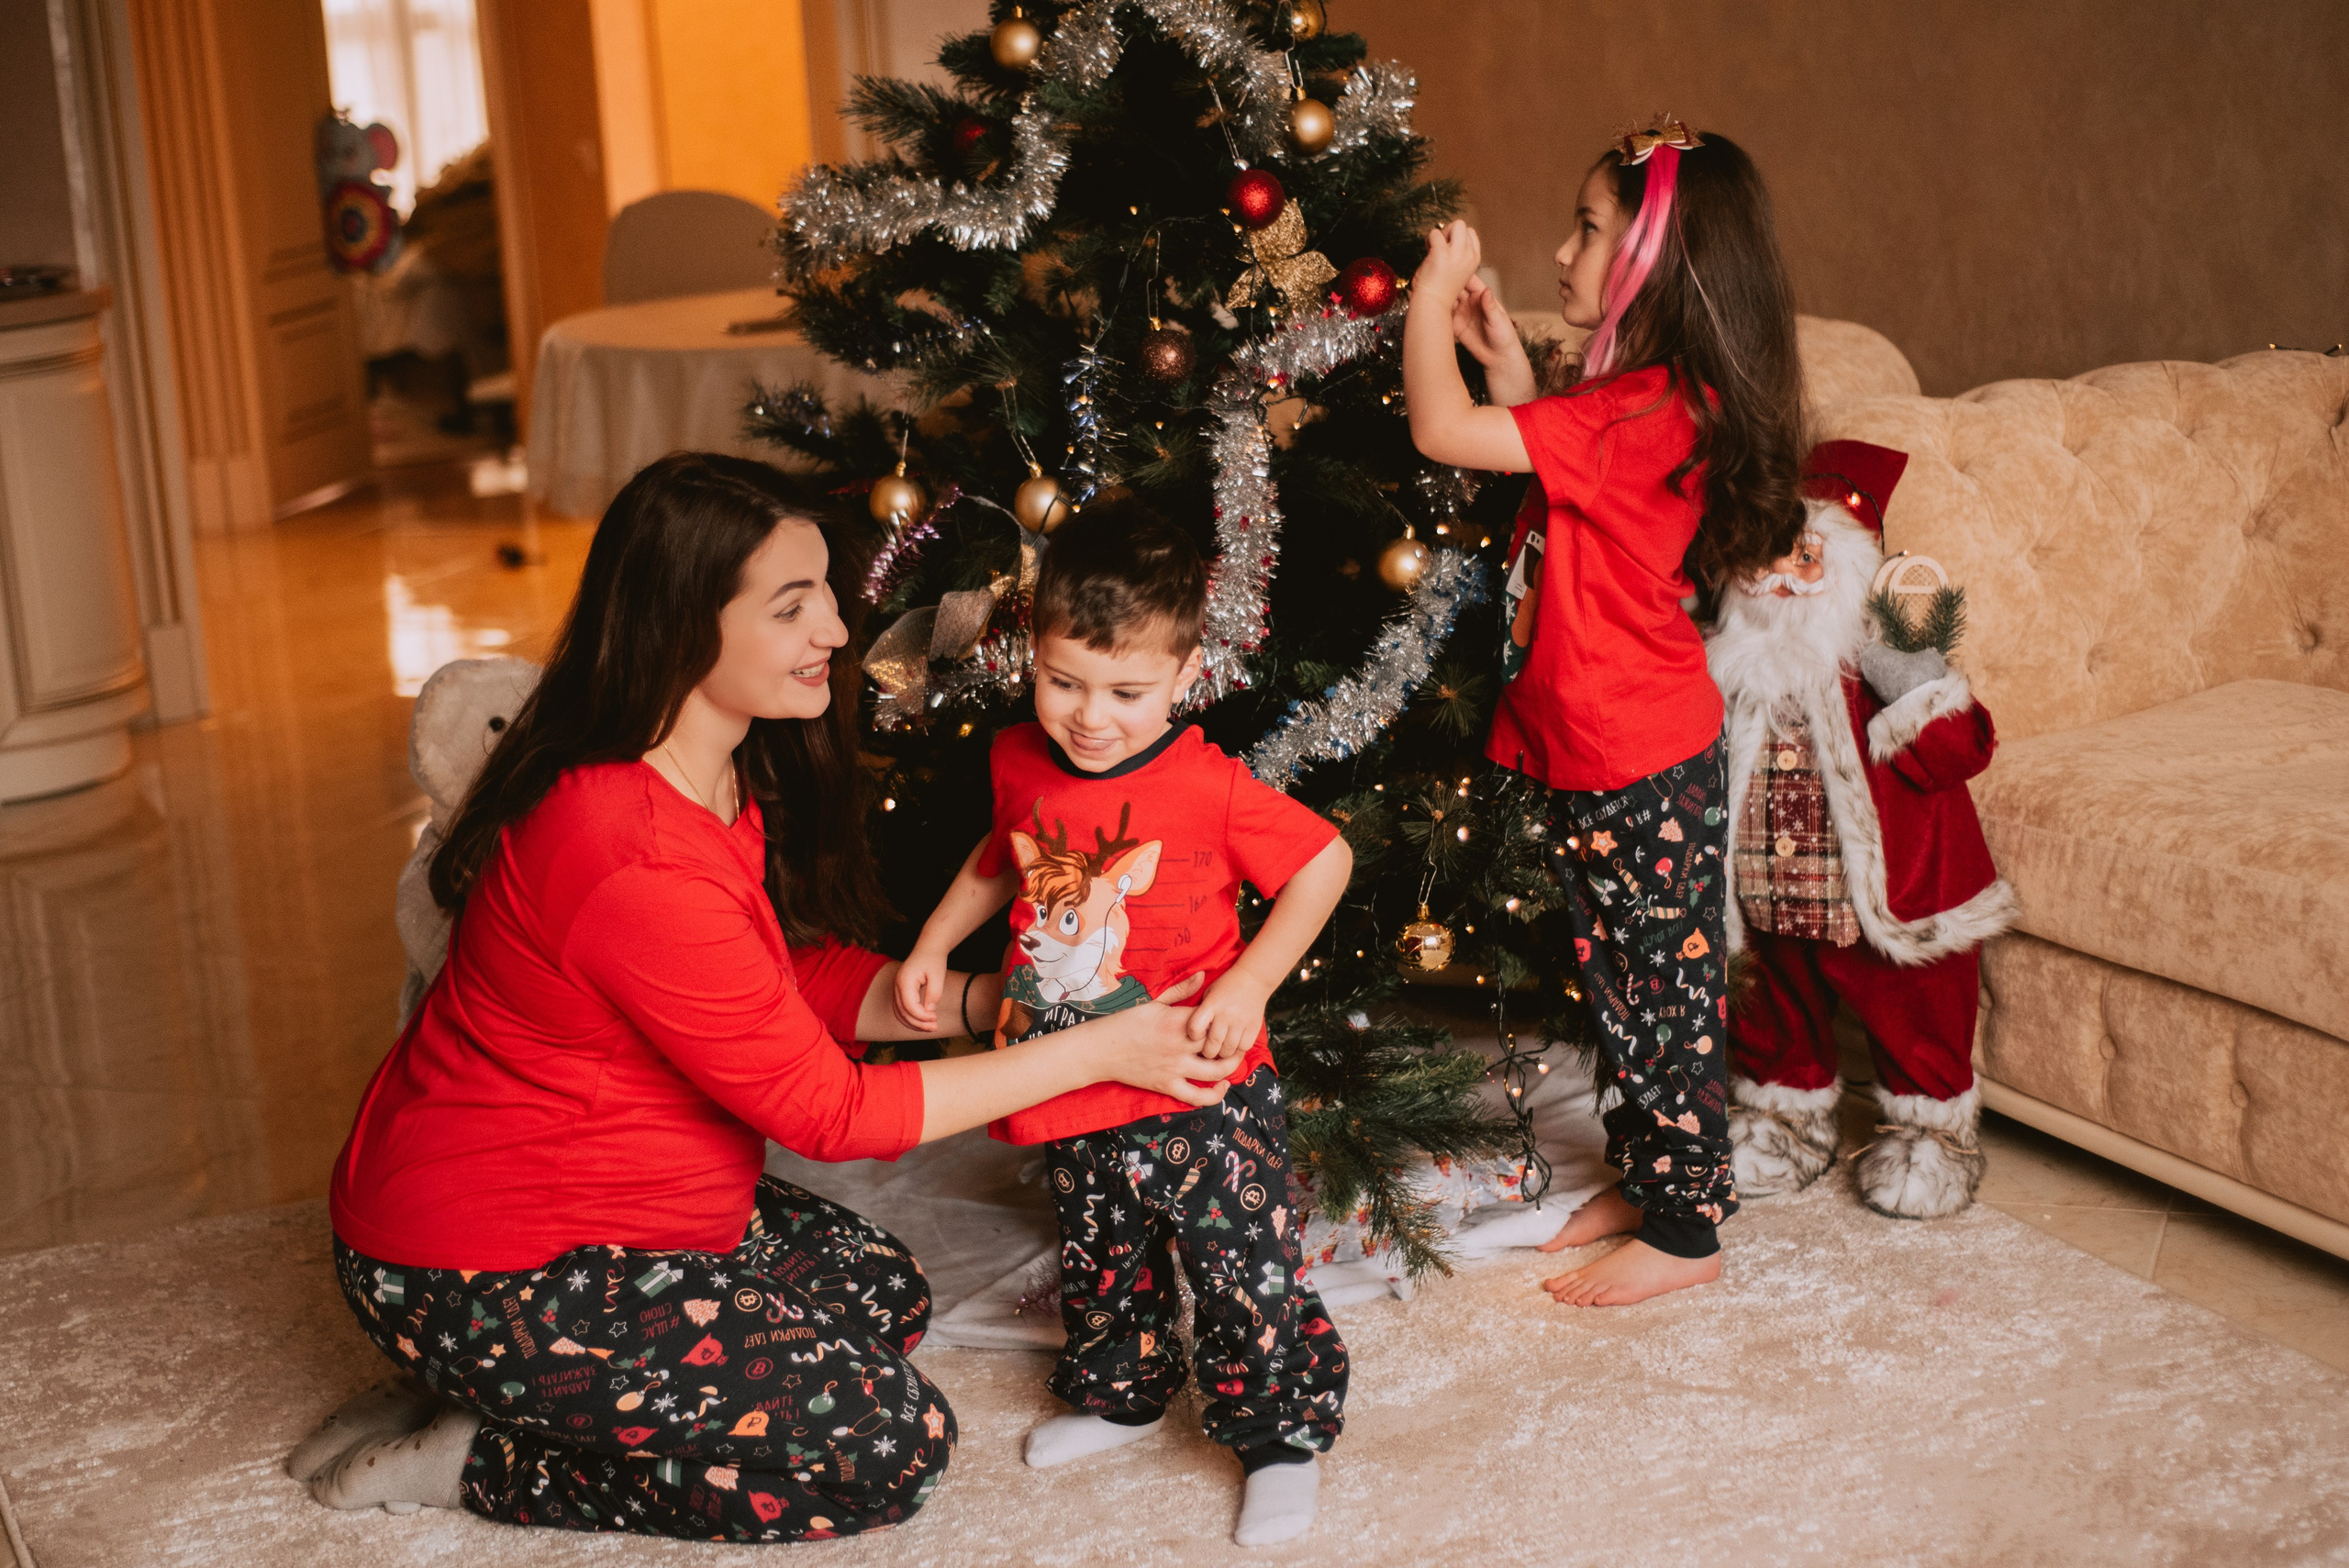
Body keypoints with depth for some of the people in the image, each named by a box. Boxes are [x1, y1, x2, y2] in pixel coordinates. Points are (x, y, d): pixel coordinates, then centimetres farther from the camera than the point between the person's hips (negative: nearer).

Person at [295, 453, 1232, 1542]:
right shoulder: (636, 861, -31)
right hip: (485, 1277, -10)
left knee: (881, 1288, 17)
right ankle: (474, 1460, 0)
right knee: (894, 1445, -8)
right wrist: (1093, 1054, -18)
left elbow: (807, 976, 8)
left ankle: (515, 1400, 13)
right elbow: (826, 1108, -23)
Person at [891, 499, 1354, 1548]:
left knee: (1246, 1272, 0)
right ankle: (1121, 1396, 46)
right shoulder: (1020, 763, -3)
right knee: (1098, 1265, 23)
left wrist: (1249, 982, -16)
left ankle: (1281, 1440, 20)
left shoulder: (1210, 789, -19)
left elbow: (1326, 861, -9)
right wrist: (933, 944, 11)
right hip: (1075, 1102, 5)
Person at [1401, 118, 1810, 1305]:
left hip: (1644, 769, -10)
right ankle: (1644, 1179, 37)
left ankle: (1686, 1231, 18)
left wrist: (1431, 298, -13)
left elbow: (1443, 432, -29)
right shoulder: (1648, 398, 6)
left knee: (1664, 989, 4)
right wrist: (1506, 360, 9)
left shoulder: (1648, 411, -26)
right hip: (1596, 754, 10)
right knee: (1608, 978, 21)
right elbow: (1545, 459, 20)